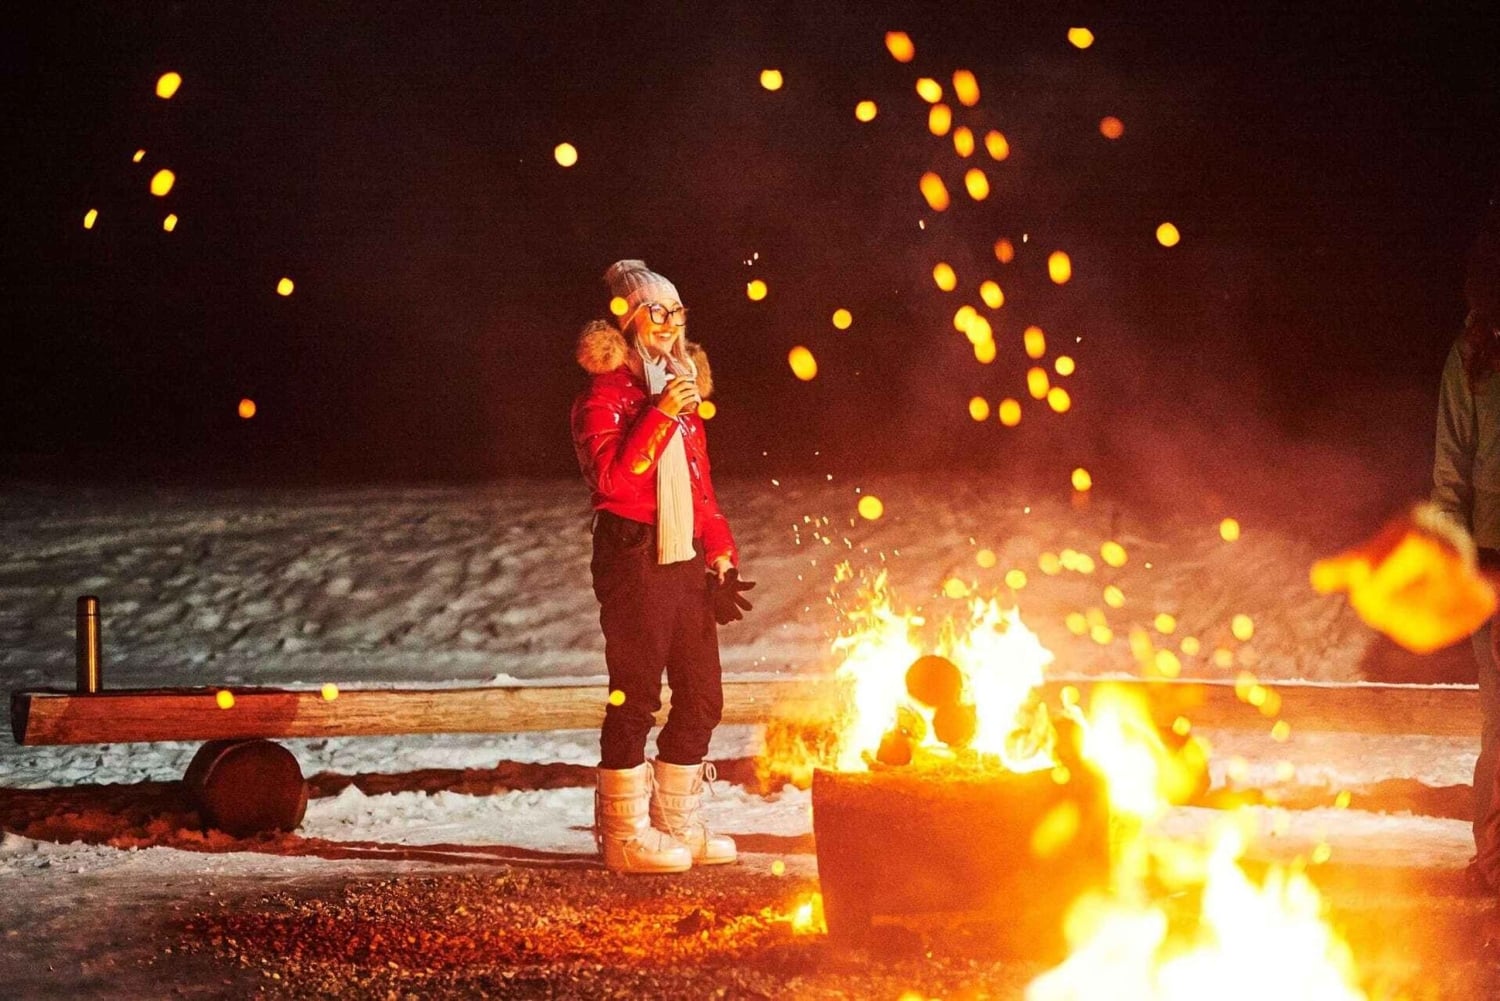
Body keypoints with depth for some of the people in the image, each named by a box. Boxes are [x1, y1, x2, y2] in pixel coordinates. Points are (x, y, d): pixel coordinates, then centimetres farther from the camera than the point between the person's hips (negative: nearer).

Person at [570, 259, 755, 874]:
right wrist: (660, 416, -24)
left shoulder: (681, 388, 18)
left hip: (687, 562, 8)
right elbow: (611, 479, -20)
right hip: (634, 561, -8)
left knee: (701, 695, 9)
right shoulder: (605, 396, -5)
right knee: (635, 697, -7)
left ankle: (678, 823, 20)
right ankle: (624, 834, -1)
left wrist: (721, 556, 13)